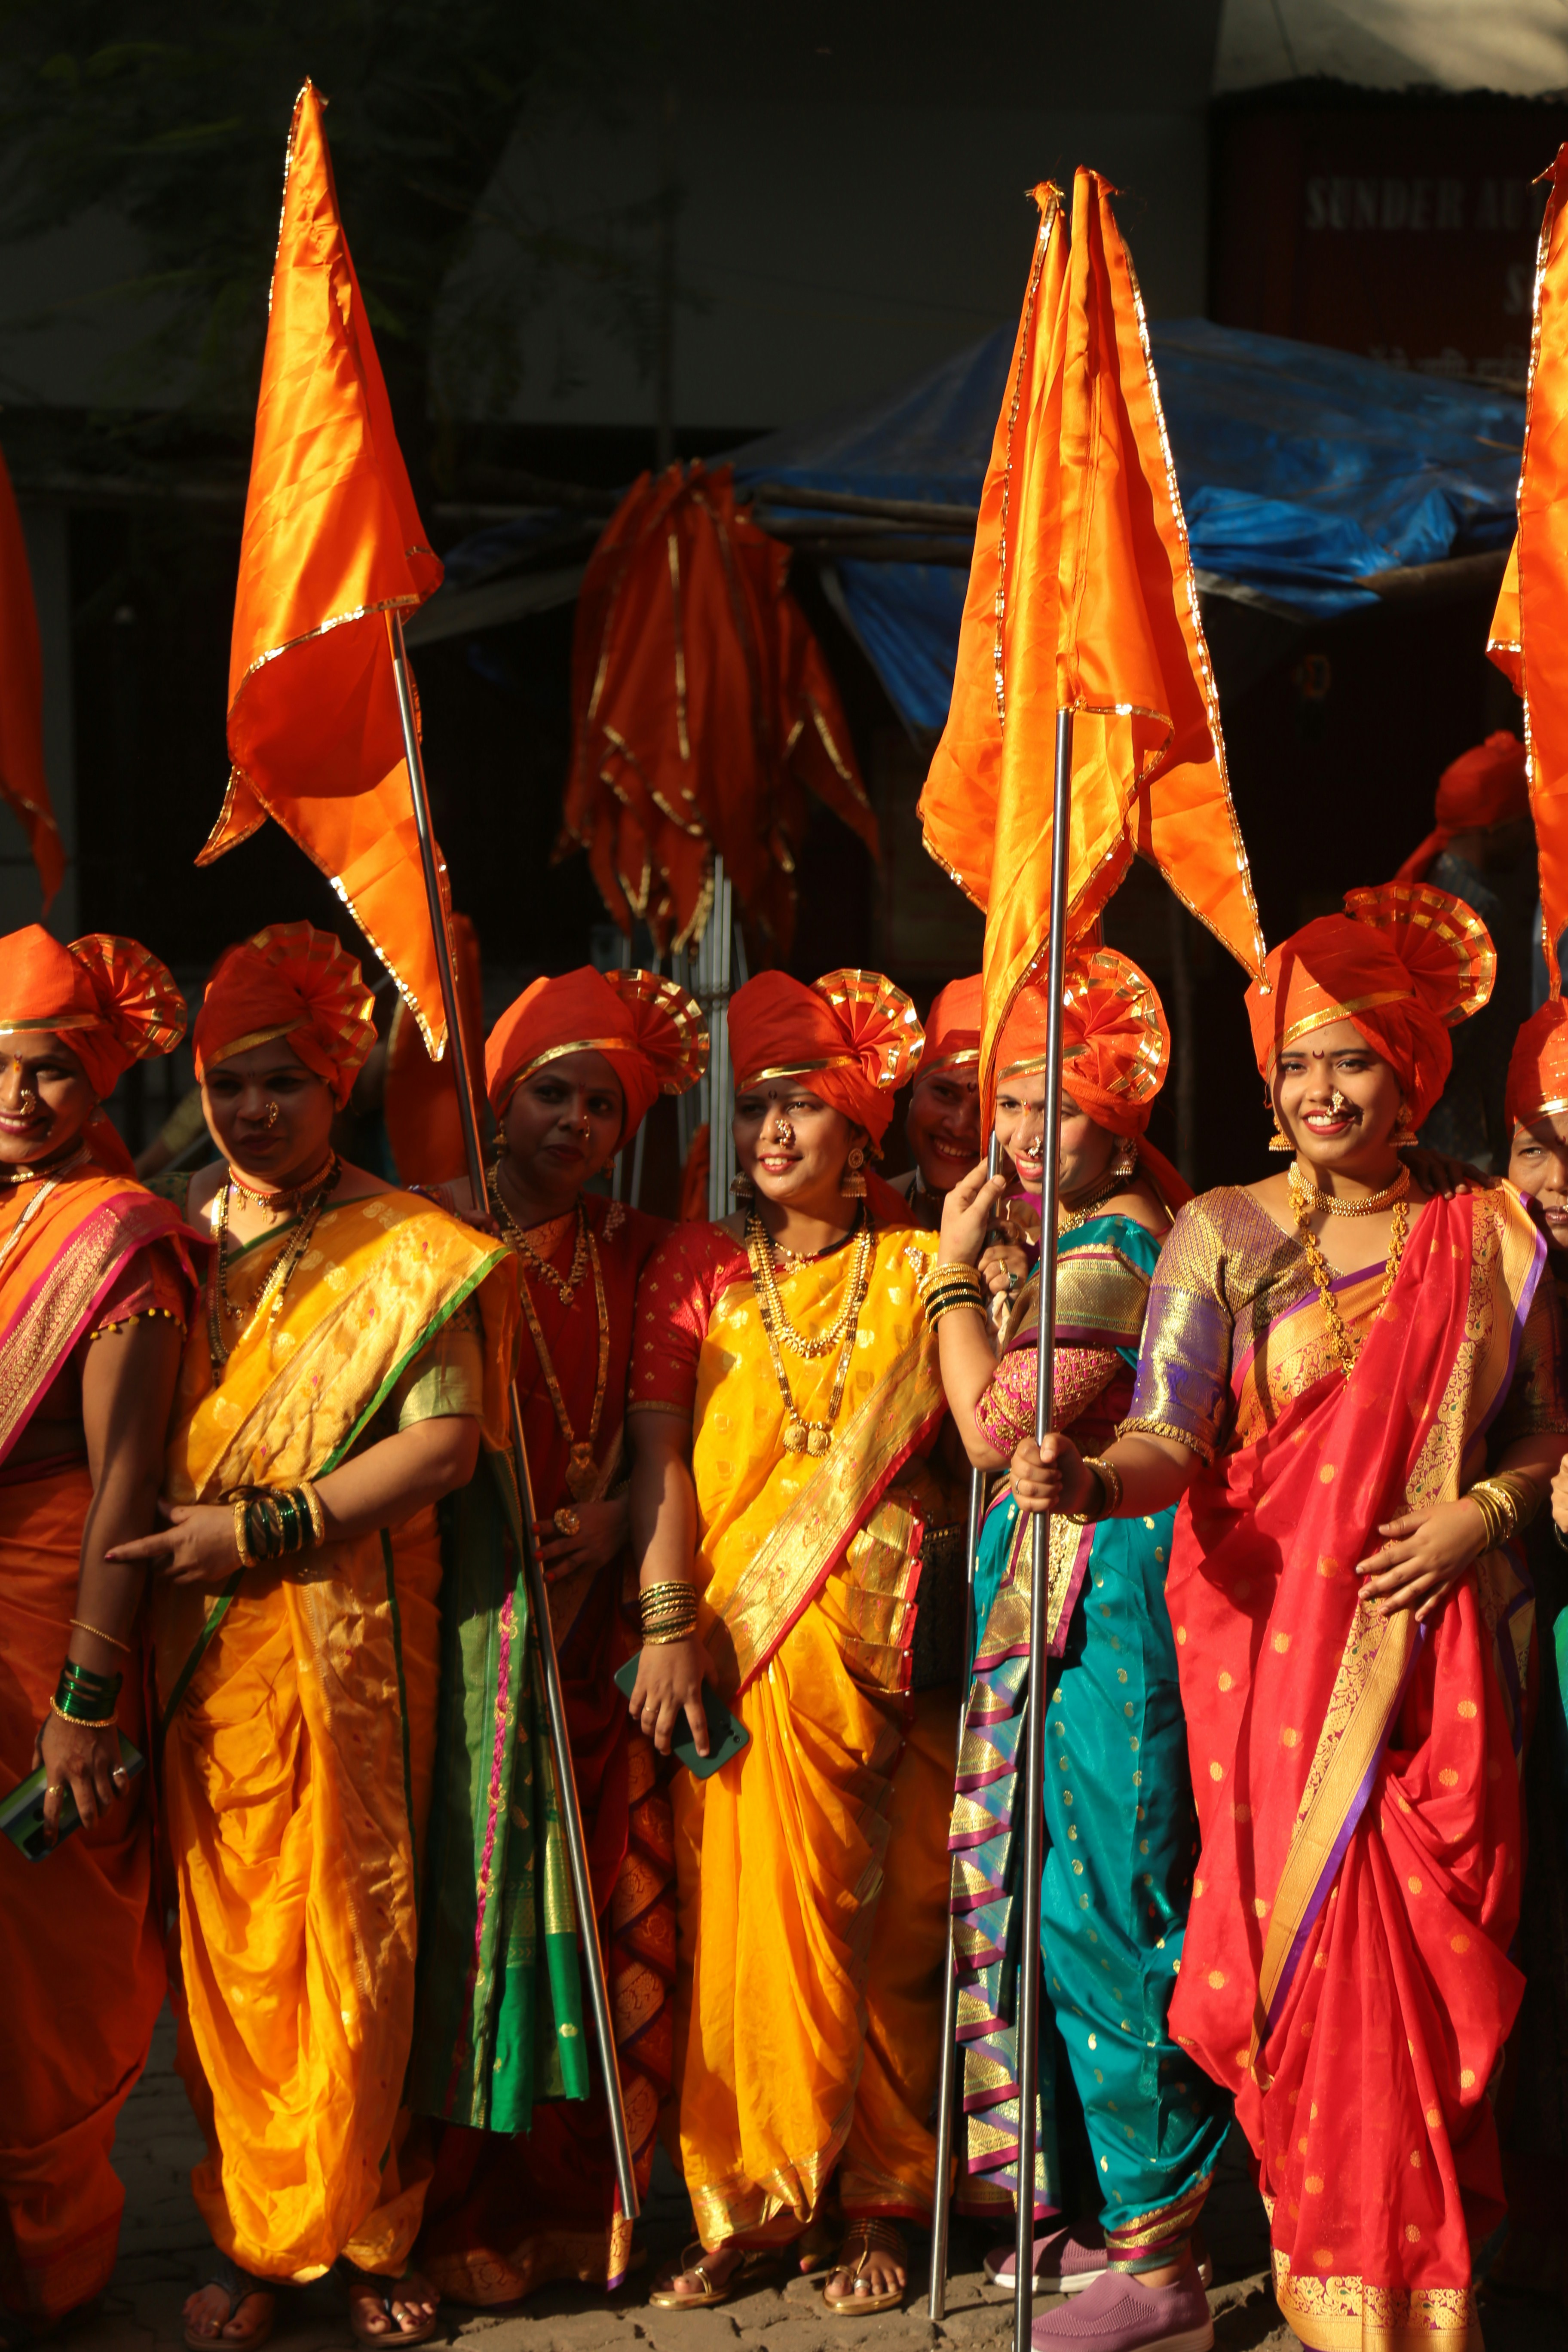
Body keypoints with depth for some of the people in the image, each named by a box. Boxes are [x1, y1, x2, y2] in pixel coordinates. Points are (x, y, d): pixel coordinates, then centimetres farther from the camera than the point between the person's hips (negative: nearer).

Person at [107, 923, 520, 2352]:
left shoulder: (410, 1253, 3)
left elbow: (446, 1442, -7)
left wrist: (264, 1528, -12)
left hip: (349, 1641, -2)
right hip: (199, 1645, 2)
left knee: (355, 1938, 1)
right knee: (225, 1945, 2)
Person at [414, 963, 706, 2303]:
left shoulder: (638, 1254, 11)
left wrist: (611, 1524, -6)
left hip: (597, 1613, 4)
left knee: (613, 1909, 2)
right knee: (468, 1906, -4)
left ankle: (580, 2201, 13)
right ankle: (465, 2215, 5)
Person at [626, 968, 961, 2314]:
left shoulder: (913, 1268, 9)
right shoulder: (698, 1268, 10)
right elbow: (659, 1455, 4)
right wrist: (669, 1623, -5)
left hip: (888, 1635, 0)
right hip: (736, 1645, 1)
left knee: (896, 1925, 1)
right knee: (754, 1912, -1)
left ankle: (880, 2206, 12)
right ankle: (749, 2204, 9)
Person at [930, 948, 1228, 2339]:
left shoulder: (1110, 1257, -14)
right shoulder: (1096, 1245, 17)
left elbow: (997, 1426, -18)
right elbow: (1019, 1425, 19)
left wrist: (956, 1271, -9)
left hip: (1101, 1598, -10)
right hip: (1052, 1591, 10)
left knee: (1099, 1906, -7)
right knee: (1072, 1898, 14)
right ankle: (1100, 2213, 23)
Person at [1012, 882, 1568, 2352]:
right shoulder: (1222, 1235, 2)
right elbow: (1171, 1437, -8)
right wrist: (1091, 1484, -29)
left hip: (1434, 1660, 1)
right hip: (1272, 1639, -1)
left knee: (1433, 1952, -2)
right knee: (1310, 1951, -4)